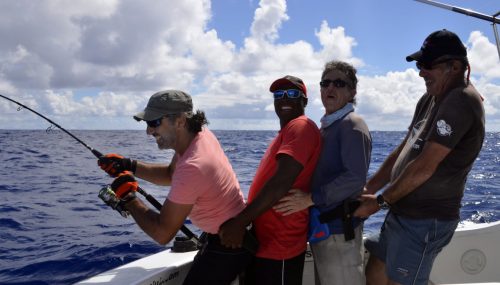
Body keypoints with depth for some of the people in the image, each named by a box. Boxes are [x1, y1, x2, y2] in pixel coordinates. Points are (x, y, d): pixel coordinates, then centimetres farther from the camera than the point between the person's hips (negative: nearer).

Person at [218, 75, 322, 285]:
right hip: (263, 242, 10)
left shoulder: (301, 126, -14)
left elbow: (282, 182, -25)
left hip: (279, 246, -9)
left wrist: (239, 222, -22)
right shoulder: (287, 131, 18)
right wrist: (243, 221, 17)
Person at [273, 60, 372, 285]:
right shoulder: (326, 126, 13)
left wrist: (310, 199, -24)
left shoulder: (351, 125, -14)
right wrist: (305, 196, 6)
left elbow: (355, 177, -25)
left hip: (339, 229, -9)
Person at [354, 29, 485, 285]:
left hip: (425, 221, -9)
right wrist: (368, 188, 7)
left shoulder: (461, 102, -19)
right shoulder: (430, 99, 11)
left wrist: (380, 201, -12)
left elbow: (424, 167, -23)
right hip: (402, 213, 9)